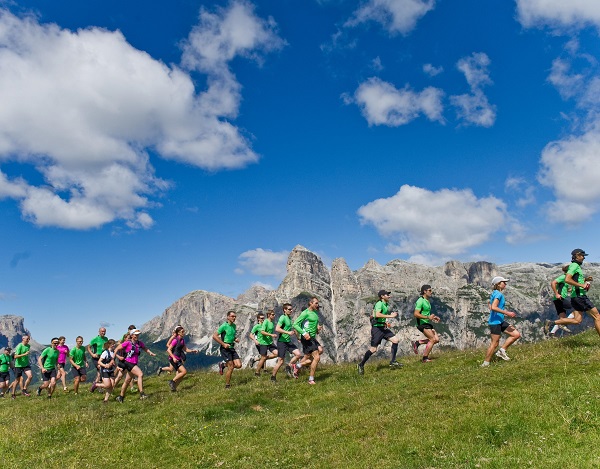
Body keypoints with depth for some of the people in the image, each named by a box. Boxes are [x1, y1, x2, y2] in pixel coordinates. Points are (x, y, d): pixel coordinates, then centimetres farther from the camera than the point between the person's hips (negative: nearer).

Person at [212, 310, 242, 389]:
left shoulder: (234, 325, 9)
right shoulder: (224, 326, -13)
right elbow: (214, 336, -15)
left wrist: (235, 339, 6)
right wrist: (223, 344, -18)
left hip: (232, 348, 7)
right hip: (225, 348, -7)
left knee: (238, 365, -1)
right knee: (231, 367, -6)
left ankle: (223, 365, 22)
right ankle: (227, 385, 11)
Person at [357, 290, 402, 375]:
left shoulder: (386, 304, 14)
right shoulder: (379, 304, -15)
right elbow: (377, 314, -32)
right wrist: (390, 316, -28)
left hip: (383, 327, 9)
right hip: (377, 328, -9)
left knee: (395, 340, -1)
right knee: (373, 349, -7)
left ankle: (393, 362, 7)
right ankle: (361, 365, 7)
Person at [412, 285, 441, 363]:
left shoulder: (427, 301, 15)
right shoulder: (420, 301, -15)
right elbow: (416, 314, -23)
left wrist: (433, 317, 13)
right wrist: (428, 317, -22)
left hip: (427, 323, 9)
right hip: (422, 323, -9)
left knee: (436, 339, 3)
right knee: (433, 339, -11)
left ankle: (417, 343, 10)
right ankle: (425, 358, -1)